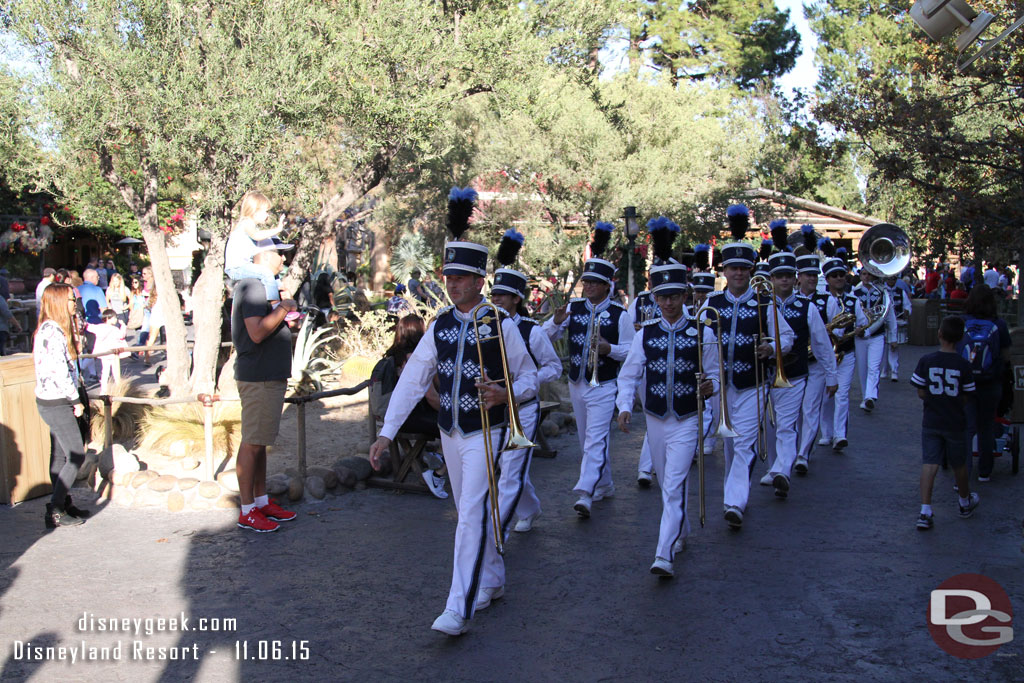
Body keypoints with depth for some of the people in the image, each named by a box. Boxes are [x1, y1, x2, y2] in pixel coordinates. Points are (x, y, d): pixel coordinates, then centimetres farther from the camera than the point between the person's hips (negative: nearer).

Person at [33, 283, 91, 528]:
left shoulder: (53, 328, 12)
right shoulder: (52, 331, -20)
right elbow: (59, 371, -21)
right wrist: (75, 400, -14)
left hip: (54, 401, 10)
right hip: (56, 403, -10)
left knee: (59, 455, 16)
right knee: (76, 456, -6)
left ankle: (64, 504, 25)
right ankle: (55, 512, -1)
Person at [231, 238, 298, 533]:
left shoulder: (259, 286, 18)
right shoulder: (252, 286, -15)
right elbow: (257, 333, -25)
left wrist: (284, 319, 16)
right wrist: (284, 309, -15)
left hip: (268, 376, 11)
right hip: (258, 378, -11)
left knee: (259, 442, 15)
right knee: (252, 442, -5)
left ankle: (261, 501, 23)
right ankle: (247, 511, 1)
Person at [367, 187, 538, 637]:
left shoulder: (501, 326, -9)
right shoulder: (439, 326, 3)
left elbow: (529, 376, -1)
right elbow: (412, 380, 2)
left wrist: (506, 395, -23)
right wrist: (387, 432, -4)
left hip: (485, 433, -6)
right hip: (450, 432, 6)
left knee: (472, 515, -11)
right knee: (469, 512, 17)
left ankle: (460, 609, -8)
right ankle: (493, 582, 36)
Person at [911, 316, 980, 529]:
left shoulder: (926, 361, -9)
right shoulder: (963, 366, -10)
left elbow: (921, 393, -6)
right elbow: (966, 397, -5)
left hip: (931, 421, 0)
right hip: (955, 423, 0)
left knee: (929, 464, 0)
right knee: (959, 465, 18)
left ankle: (925, 512, -9)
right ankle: (966, 503, 40)